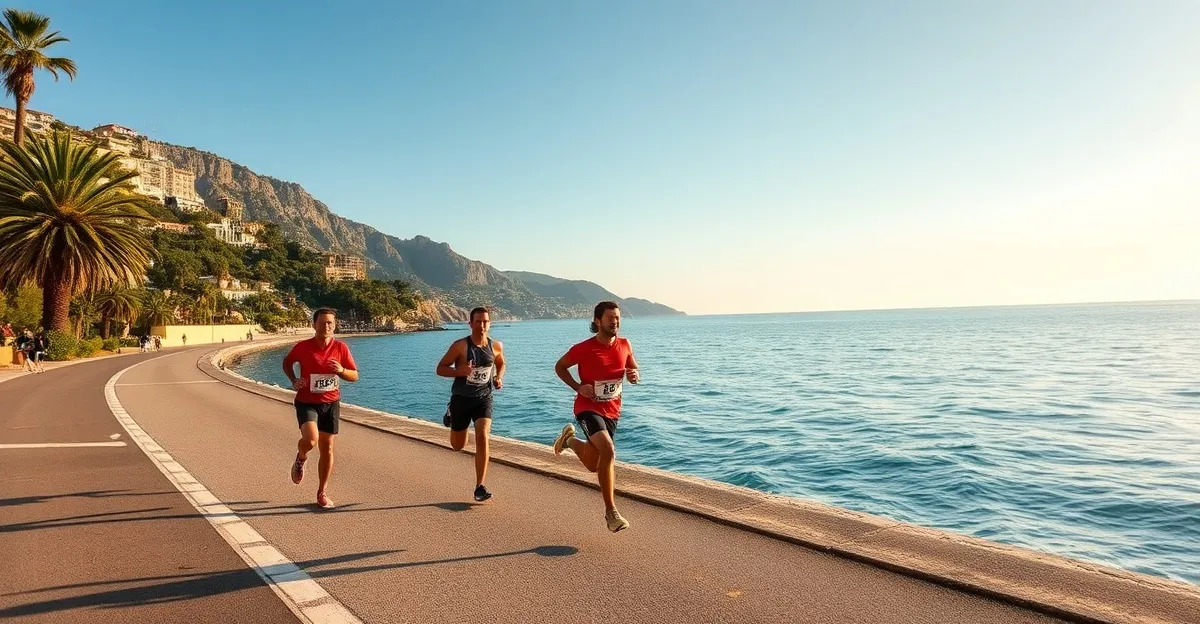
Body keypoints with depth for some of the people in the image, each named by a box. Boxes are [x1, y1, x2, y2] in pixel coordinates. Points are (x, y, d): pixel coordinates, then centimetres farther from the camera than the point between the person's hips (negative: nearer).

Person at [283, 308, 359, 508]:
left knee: (327, 448, 6)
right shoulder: (303, 347, -9)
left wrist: (342, 370, -20)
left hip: (331, 403, 2)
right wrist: (294, 380, -4)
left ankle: (322, 492, 22)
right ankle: (301, 458, 12)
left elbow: (355, 376, 0)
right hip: (307, 402, -2)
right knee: (310, 439, -26)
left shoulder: (341, 348, -6)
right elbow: (287, 362, 12)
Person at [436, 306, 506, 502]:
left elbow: (501, 363, 19)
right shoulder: (460, 345, -14)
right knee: (458, 445, 14)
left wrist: (499, 377, -1)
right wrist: (459, 371, -29)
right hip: (461, 398, -1)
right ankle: (451, 416, 51)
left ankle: (480, 487, -13)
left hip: (484, 398, 1)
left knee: (482, 437, -20)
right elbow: (440, 368, -10)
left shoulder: (496, 346, -2)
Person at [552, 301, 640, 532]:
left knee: (593, 465, 13)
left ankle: (570, 439, 45)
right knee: (608, 450, -29)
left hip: (612, 411, 5)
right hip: (588, 408, -5)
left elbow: (633, 369, 12)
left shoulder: (624, 345, -3)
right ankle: (610, 511, -17)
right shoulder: (584, 348, -16)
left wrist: (634, 375, -13)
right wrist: (578, 387, -15)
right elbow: (559, 367, -2)